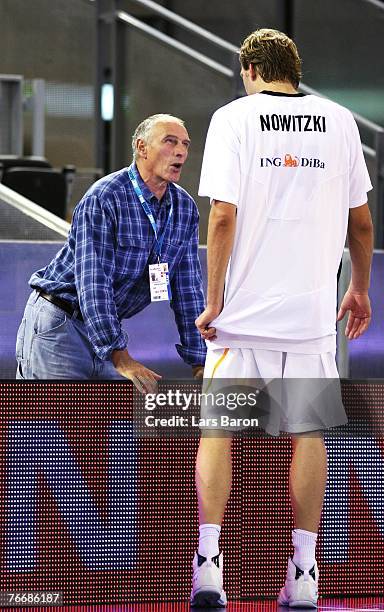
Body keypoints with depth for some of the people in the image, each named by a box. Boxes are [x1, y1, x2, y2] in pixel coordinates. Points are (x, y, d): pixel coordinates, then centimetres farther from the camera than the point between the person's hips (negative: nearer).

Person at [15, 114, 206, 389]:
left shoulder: (185, 208, 3)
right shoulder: (104, 198, -19)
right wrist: (121, 359, -31)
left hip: (109, 325, 7)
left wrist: (199, 362, -1)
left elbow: (188, 288, 6)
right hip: (59, 322, -7)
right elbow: (93, 283, -25)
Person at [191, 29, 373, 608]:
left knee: (217, 431, 6)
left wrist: (213, 303, -5)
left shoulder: (233, 118, -3)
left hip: (243, 311, -2)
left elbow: (223, 216, -10)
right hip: (312, 310, 2)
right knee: (308, 435, 8)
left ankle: (208, 566, -4)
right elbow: (361, 221, 10)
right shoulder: (339, 121, 6)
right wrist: (360, 290, 24)